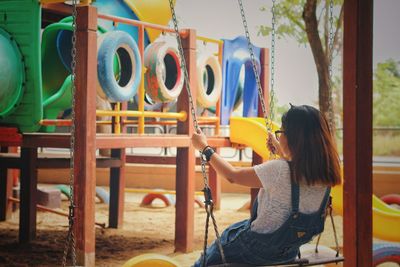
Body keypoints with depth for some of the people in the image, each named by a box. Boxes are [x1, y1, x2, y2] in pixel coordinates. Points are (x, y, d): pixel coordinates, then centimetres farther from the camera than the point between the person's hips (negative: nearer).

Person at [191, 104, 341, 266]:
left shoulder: (279, 170, -31)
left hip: (260, 250, -7)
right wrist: (280, 151, 26)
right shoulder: (324, 172, -11)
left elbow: (232, 175, -17)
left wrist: (204, 147, -2)